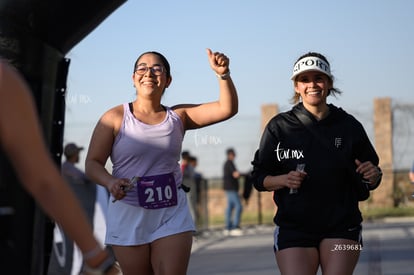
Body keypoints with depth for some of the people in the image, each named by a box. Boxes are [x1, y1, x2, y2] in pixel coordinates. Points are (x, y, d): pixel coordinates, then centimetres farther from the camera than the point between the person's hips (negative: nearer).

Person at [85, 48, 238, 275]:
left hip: (172, 214, 1)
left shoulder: (178, 117, 6)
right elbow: (92, 163, -3)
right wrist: (110, 182, -24)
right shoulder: (116, 117, -2)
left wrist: (223, 75, -16)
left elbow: (227, 109, 0)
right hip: (129, 214, -1)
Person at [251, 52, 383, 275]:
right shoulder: (280, 126, 1)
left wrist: (373, 176, -10)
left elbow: (371, 180, 13)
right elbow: (259, 177, 5)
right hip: (294, 227, 0)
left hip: (341, 226, 1)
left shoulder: (349, 125, 5)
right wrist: (283, 180, -15)